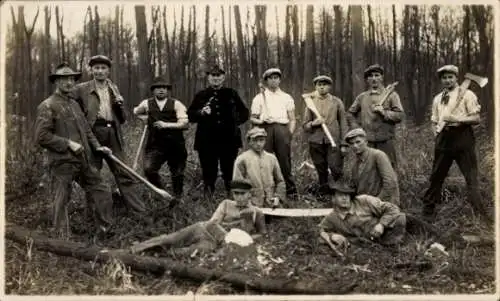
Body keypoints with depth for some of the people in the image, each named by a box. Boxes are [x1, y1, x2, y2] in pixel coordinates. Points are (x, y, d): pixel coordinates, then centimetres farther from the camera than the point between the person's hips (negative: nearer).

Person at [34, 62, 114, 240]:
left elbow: (86, 129, 24)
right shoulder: (47, 106, -7)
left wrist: (97, 146, 11)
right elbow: (41, 136, -14)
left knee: (102, 192, 8)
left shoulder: (75, 104, 17)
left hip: (83, 161, 7)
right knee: (61, 202, 1)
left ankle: (104, 231, 21)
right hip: (62, 163, -7)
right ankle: (63, 238, 13)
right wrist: (68, 143, -17)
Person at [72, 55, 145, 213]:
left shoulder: (114, 89, 16)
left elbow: (122, 119, 17)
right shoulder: (82, 89, 3)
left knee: (125, 174, 1)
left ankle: (141, 211, 4)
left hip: (113, 135, 3)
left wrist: (120, 104, -2)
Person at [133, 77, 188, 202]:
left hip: (175, 145, -1)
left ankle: (177, 198, 32)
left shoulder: (176, 104, -1)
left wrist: (166, 125, -19)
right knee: (148, 169, -15)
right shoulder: (147, 103, 7)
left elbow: (184, 123, -11)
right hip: (155, 144, 1)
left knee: (177, 173, 9)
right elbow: (136, 112, 29)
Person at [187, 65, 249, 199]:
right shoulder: (201, 96, 8)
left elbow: (244, 113, 18)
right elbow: (190, 115, 9)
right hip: (207, 141, -1)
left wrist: (236, 121, 2)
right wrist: (201, 113, -10)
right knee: (209, 173, 3)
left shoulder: (231, 94, 11)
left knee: (230, 172, 6)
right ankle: (208, 198, 12)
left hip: (229, 140, 1)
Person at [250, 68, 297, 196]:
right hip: (265, 129, -1)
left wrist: (290, 133, 0)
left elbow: (292, 119, 14)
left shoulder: (286, 97, 17)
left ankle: (290, 189, 6)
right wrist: (261, 121, -11)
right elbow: (252, 118, 10)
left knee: (285, 160, -1)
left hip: (282, 129, 1)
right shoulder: (259, 98, 13)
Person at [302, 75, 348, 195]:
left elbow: (343, 123, 8)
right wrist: (313, 123, -12)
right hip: (316, 142, 1)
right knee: (321, 171, 6)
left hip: (333, 141, -1)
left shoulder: (337, 102, 8)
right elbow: (305, 125, 9)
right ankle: (323, 192, 17)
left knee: (336, 169, -10)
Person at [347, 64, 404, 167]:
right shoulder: (362, 97, 11)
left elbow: (400, 115, -4)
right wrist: (356, 129, 7)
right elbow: (350, 114, 19)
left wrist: (384, 112, -16)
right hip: (366, 142, 2)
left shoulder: (391, 95, 3)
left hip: (386, 142, -2)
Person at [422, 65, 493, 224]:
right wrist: (437, 134, 4)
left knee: (471, 176, -2)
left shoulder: (467, 95, 0)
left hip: (462, 137, -4)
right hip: (443, 138, 4)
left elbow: (476, 118, -6)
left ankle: (483, 211, 4)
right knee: (437, 175, 9)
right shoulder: (437, 98, 15)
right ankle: (428, 209, 18)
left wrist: (455, 118, -18)